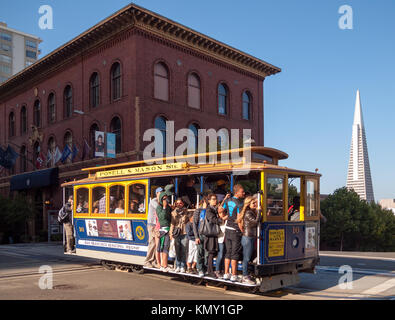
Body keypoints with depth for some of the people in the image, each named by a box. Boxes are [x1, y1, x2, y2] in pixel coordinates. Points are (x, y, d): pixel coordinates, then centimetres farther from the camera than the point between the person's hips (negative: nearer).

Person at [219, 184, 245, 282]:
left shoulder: (228, 200, 5)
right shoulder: (240, 203, -16)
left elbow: (220, 210, 13)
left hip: (227, 229, 6)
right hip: (235, 231, -6)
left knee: (228, 252, 12)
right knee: (235, 254, 1)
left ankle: (226, 274, 16)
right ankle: (234, 275, 5)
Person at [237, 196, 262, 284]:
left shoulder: (252, 212, 14)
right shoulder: (248, 213, -15)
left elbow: (256, 224, 12)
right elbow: (256, 221, -25)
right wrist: (259, 211, -20)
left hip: (251, 238, 10)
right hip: (248, 238, -10)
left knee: (247, 258, 14)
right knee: (247, 258, -2)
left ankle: (246, 276, 21)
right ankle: (245, 277, 5)